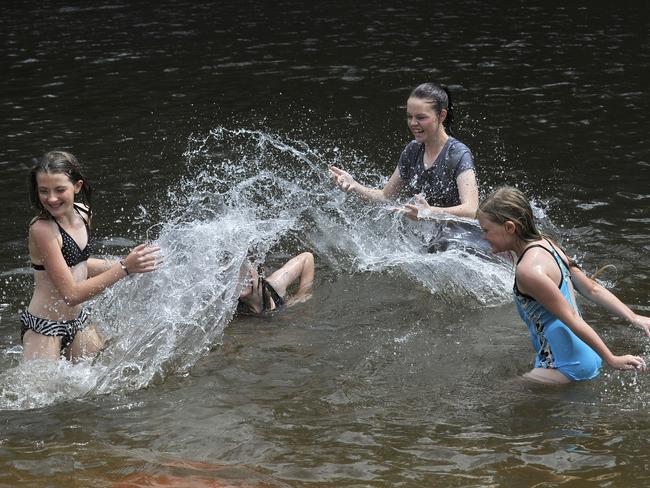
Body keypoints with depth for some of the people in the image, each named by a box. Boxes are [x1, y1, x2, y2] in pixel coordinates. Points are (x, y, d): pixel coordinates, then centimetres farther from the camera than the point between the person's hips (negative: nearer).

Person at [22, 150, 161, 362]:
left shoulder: (82, 213, 0)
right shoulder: (41, 229, -23)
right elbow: (71, 294, -24)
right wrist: (124, 268, -25)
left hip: (78, 321, 8)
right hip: (43, 328, -8)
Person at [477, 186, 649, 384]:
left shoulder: (529, 270, -22)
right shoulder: (546, 244, 8)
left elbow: (571, 318, -19)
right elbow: (593, 289, 11)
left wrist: (612, 360, -15)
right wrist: (634, 318, 14)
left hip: (568, 368, -10)